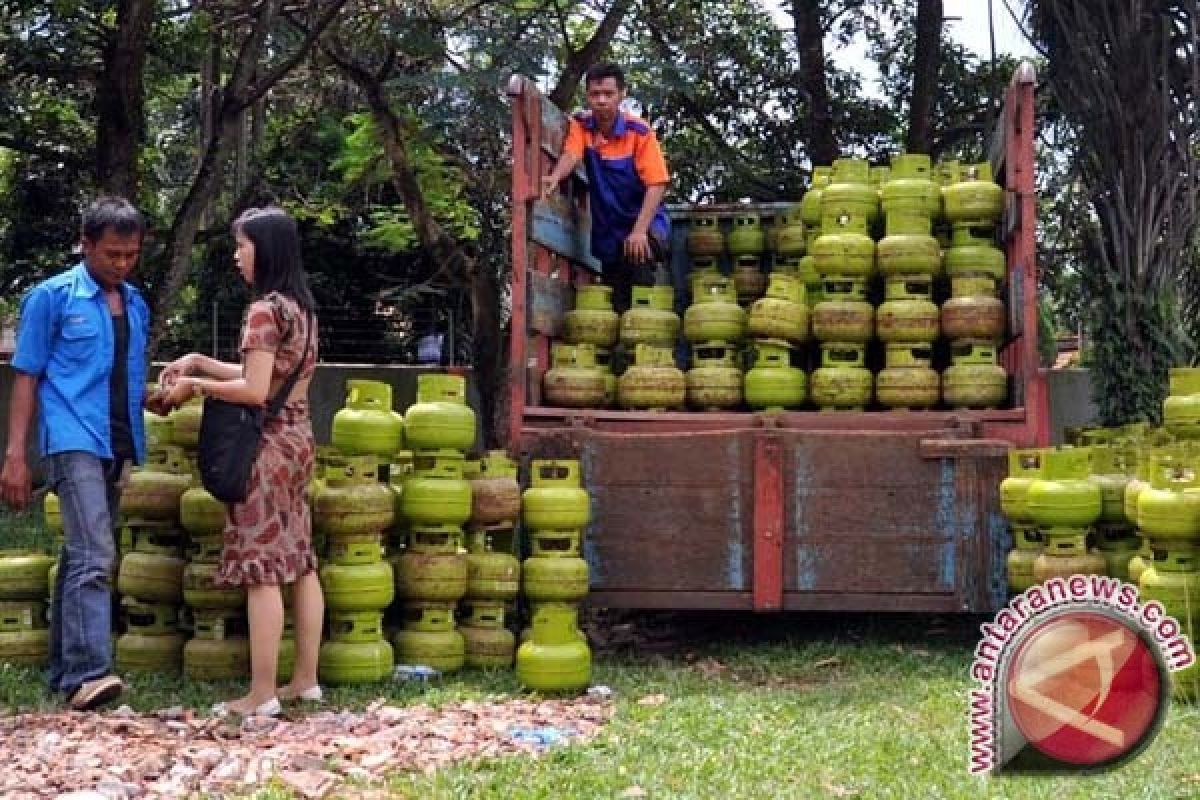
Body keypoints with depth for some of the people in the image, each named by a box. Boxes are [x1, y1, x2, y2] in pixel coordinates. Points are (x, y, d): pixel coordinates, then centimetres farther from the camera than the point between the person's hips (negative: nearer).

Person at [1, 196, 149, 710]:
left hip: (120, 446, 6)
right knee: (95, 557, -19)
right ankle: (87, 674, -23)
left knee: (81, 557, 12)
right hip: (74, 442, -6)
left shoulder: (136, 304, 14)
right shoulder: (52, 296, -3)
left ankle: (64, 671, 18)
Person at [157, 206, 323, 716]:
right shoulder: (301, 307, 12)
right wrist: (200, 362, 14)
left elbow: (254, 391, -20)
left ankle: (262, 694, -4)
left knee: (261, 570, -6)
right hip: (297, 439, 9)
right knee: (298, 562, 11)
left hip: (267, 446, -9)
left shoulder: (264, 310, -15)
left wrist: (195, 385, -8)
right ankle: (306, 679, 17)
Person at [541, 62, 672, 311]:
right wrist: (554, 178, -46)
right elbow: (571, 155, -22)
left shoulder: (639, 131, -12)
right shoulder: (580, 125, -2)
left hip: (644, 221, -4)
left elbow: (657, 185, -17)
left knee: (638, 255, -34)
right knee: (614, 301, 5)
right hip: (607, 229, 4)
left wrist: (639, 231, -28)